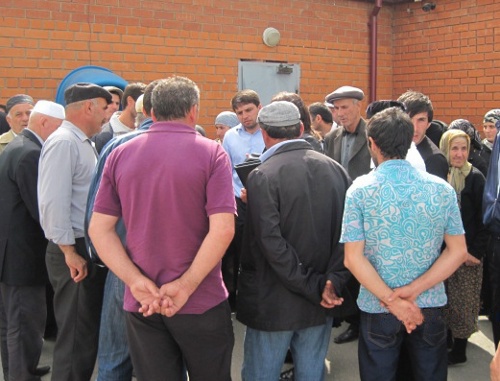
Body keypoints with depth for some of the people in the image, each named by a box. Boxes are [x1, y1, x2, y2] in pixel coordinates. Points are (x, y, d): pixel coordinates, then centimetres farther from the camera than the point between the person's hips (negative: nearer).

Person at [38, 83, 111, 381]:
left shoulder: (84, 143, 16)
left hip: (91, 249, 10)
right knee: (76, 339, -1)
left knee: (89, 333, 18)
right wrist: (70, 252, -20)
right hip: (75, 252, -10)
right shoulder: (63, 143, -15)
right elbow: (53, 203, -23)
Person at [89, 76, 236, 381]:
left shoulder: (120, 155, 1)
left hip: (141, 303, 3)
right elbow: (223, 230, -18)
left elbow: (99, 229, -3)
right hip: (201, 301, -2)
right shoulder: (211, 153, -9)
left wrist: (137, 282, -9)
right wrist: (186, 287, -13)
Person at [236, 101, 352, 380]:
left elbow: (272, 244, -21)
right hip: (320, 305, 5)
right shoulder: (336, 170, 2)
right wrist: (332, 282, -7)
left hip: (274, 303, -5)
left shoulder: (263, 176, -14)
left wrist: (314, 288, -14)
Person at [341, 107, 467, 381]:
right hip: (431, 307, 2)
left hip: (377, 309, -2)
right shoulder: (442, 189, -3)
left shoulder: (360, 190, -10)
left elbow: (353, 258, -15)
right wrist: (414, 290, -10)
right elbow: (458, 252, -4)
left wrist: (392, 300, -13)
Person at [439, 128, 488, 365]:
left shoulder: (475, 178, -7)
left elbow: (482, 219, -8)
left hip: (468, 253, -3)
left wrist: (476, 252, -13)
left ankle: (459, 349, 15)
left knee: (462, 301, 4)